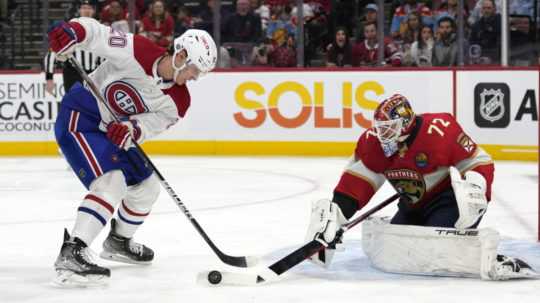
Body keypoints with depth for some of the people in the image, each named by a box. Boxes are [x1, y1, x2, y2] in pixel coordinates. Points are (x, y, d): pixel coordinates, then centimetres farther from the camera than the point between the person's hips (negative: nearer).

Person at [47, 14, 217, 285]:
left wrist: (131, 129, -39)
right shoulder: (136, 51, -22)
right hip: (79, 117, -9)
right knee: (112, 181, -26)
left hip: (111, 131, 9)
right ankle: (71, 253, -33)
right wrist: (71, 31, -45)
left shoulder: (178, 102, -5)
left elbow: (151, 124, -17)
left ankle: (118, 242, 39)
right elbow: (95, 34, -24)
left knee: (146, 187, 15)